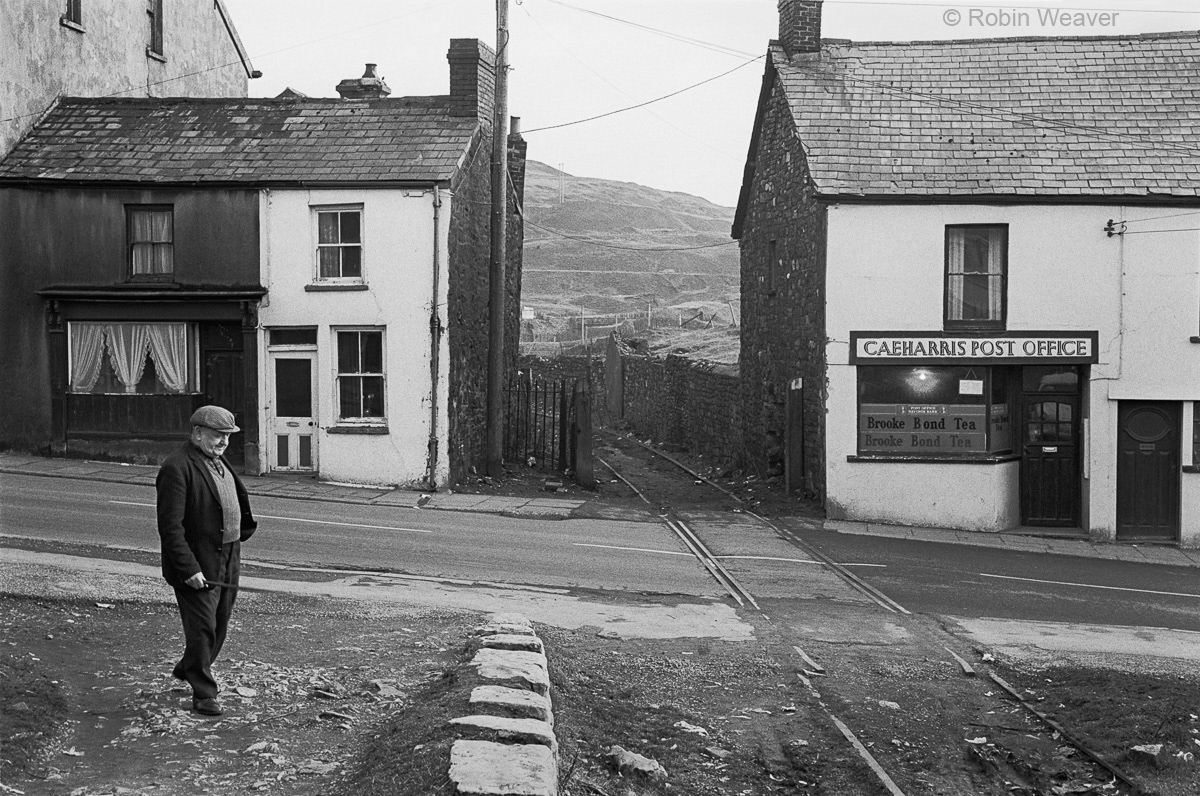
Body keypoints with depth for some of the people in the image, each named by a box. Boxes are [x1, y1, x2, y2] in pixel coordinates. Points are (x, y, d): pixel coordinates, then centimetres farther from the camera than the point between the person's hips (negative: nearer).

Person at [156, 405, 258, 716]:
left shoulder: (218, 462, 12)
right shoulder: (176, 468, -17)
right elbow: (170, 526, -21)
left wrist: (241, 534, 18)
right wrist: (189, 569, -24)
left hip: (228, 561, 9)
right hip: (197, 565, -9)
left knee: (219, 626, 18)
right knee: (202, 628, -2)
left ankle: (187, 670, 40)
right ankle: (203, 693, 10)